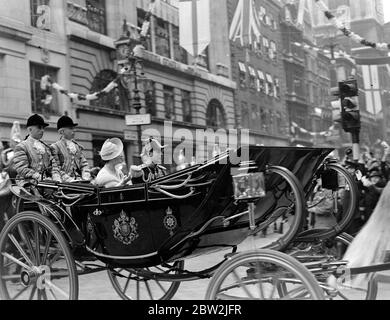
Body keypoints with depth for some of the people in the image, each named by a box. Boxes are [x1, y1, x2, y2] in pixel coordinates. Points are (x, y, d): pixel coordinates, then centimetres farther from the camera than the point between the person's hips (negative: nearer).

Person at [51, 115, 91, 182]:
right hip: (65, 182, -5)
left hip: (79, 181, 5)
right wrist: (69, 179, -14)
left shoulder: (77, 146, 20)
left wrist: (85, 178, -1)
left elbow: (84, 164, 17)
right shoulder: (55, 147, 2)